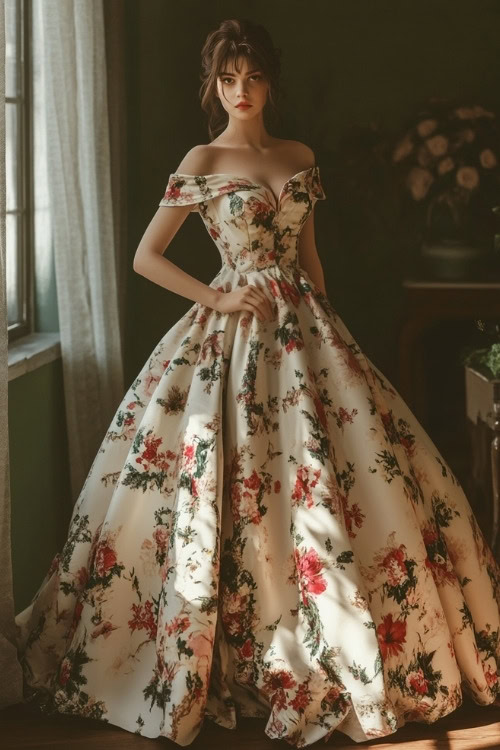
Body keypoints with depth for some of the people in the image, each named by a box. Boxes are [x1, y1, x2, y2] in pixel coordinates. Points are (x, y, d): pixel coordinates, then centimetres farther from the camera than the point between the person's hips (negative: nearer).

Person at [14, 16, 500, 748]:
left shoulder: (300, 157, 11)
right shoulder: (201, 162, -3)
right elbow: (145, 256, -4)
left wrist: (327, 327, 14)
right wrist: (216, 298, -10)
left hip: (304, 328, 5)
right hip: (234, 333, -5)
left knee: (352, 468, 5)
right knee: (238, 494, -4)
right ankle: (223, 658, 11)